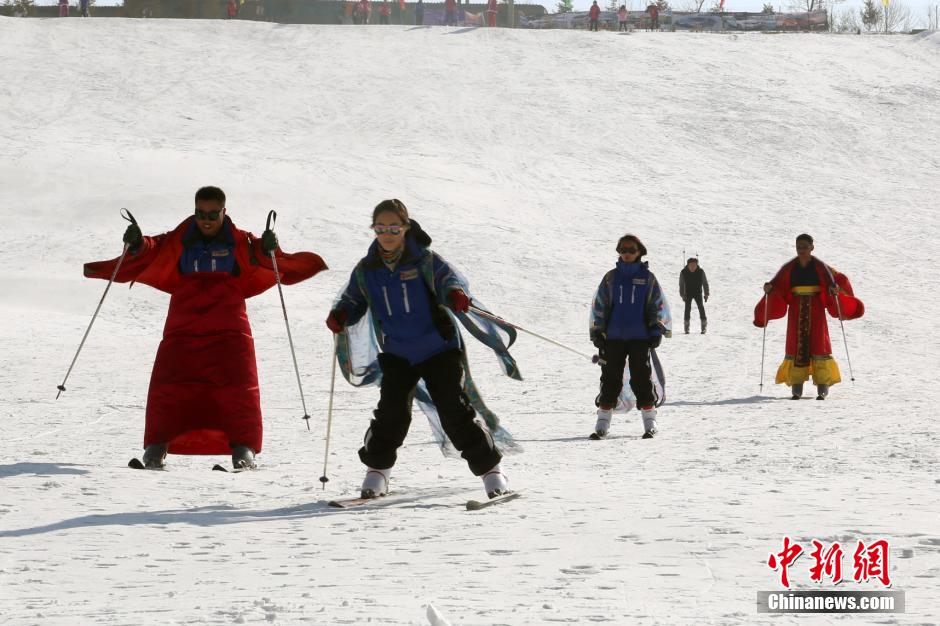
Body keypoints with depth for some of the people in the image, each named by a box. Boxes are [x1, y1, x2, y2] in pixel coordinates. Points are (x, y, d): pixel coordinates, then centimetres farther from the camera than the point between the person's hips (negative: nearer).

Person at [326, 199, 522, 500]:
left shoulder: (425, 260, -9)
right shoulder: (366, 270, 1)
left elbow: (449, 278, -17)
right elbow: (354, 300, 11)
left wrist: (455, 294, -41)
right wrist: (341, 314, -11)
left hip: (439, 348, -3)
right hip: (397, 353, 3)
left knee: (455, 411, -7)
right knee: (391, 410, -9)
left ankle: (489, 468, 3)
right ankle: (377, 468, 11)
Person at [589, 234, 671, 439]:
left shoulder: (648, 278, 5)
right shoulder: (611, 277, 9)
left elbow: (658, 306, 8)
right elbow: (599, 305, 11)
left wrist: (656, 331, 0)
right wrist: (597, 331, 5)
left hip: (640, 337, -1)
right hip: (614, 337, 1)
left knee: (642, 378, -3)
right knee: (610, 379, 1)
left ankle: (649, 422, 4)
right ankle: (603, 422, 7)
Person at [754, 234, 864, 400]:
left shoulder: (820, 267, -2)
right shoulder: (789, 268, 3)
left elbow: (838, 280, -5)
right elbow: (776, 284, 1)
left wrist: (835, 288, -26)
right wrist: (769, 288, -20)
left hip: (815, 310, -2)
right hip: (796, 311, 2)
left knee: (818, 345, -4)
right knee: (796, 345, -2)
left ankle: (823, 389, -3)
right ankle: (796, 389, -1)